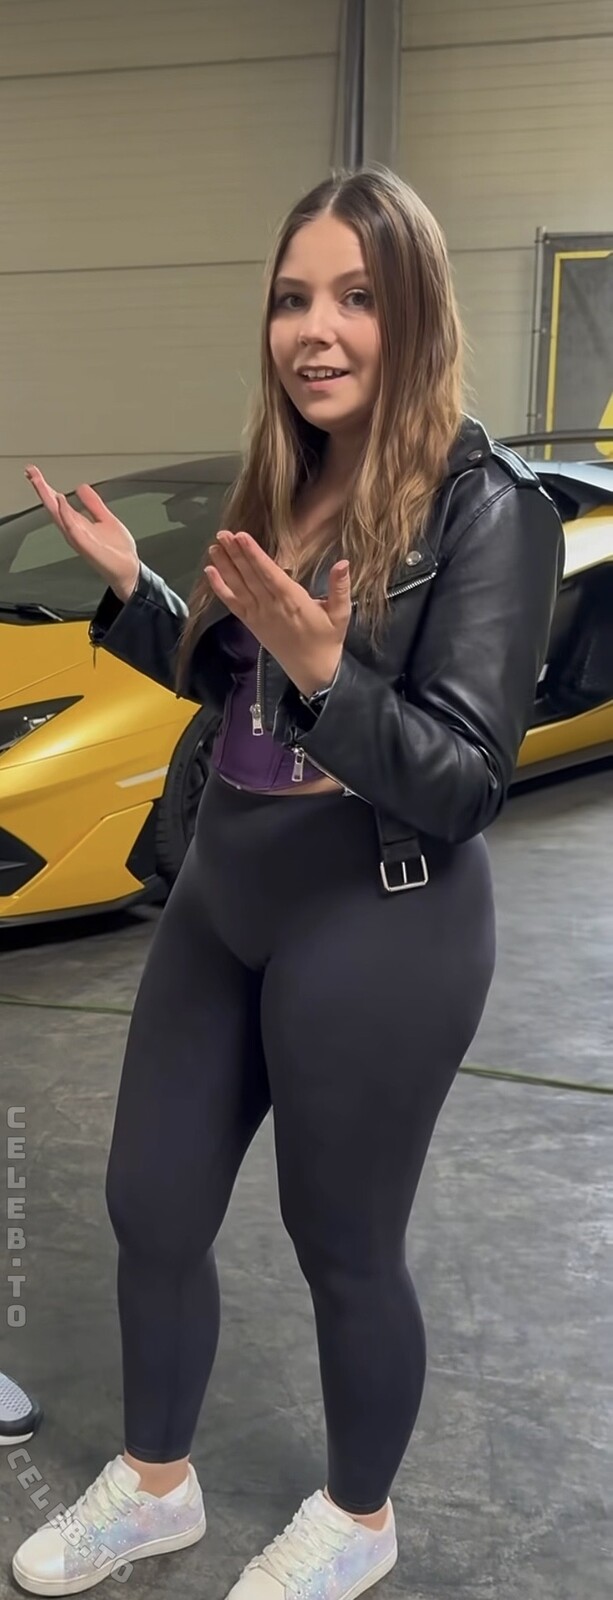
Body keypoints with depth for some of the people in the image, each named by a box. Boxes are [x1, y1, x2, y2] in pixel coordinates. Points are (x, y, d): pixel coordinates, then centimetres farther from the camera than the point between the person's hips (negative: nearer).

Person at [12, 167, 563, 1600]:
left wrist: (326, 672, -32)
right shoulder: (285, 484, 5)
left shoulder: (485, 506, -16)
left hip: (380, 932, -7)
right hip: (221, 896, 8)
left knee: (343, 1247, 12)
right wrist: (128, 589, 5)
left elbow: (468, 782, -20)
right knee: (151, 1209, 17)